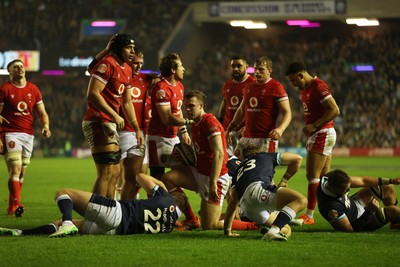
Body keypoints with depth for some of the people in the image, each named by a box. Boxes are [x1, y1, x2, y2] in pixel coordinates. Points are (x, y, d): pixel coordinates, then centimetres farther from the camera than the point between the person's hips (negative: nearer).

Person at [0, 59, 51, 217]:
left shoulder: (33, 90, 12)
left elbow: (42, 113, 15)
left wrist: (45, 126, -6)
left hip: (28, 135, 5)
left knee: (21, 172, 6)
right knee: (15, 169, -17)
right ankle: (17, 205, -23)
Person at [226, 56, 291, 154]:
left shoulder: (276, 87, -5)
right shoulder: (249, 87, 18)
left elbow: (287, 113, -9)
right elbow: (241, 110, 31)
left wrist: (280, 129, -27)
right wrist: (230, 129, 31)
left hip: (266, 138, -7)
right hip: (247, 137, 7)